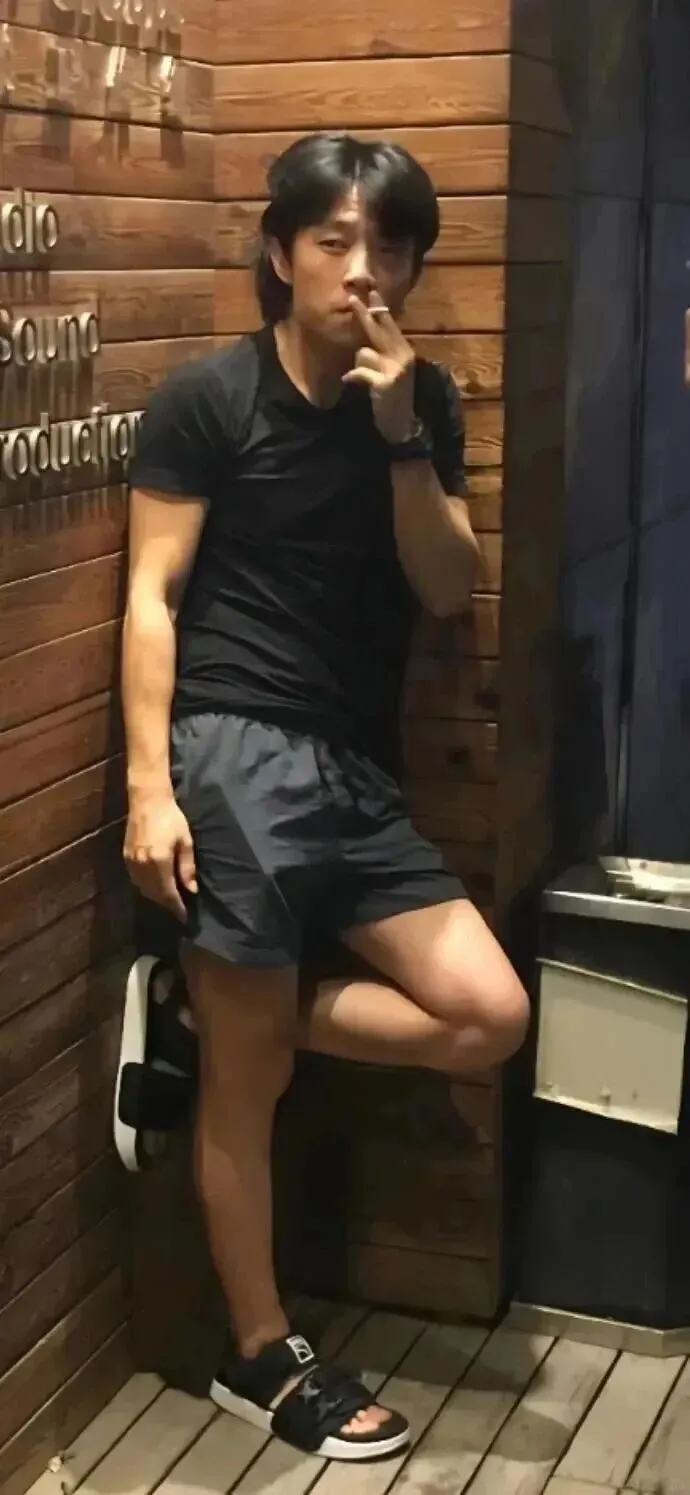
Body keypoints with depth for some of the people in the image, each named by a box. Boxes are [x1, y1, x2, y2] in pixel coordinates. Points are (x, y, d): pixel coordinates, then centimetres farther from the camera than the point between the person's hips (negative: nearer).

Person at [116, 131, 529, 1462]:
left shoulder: (424, 402, 11)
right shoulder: (208, 398, -5)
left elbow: (448, 590, 3)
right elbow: (152, 598, -7)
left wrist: (402, 433, -9)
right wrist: (149, 786, -15)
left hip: (356, 772, 6)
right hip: (234, 753, -6)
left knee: (489, 1016, -4)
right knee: (248, 1083, 2)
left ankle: (200, 1019, 9)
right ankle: (262, 1357, 20)